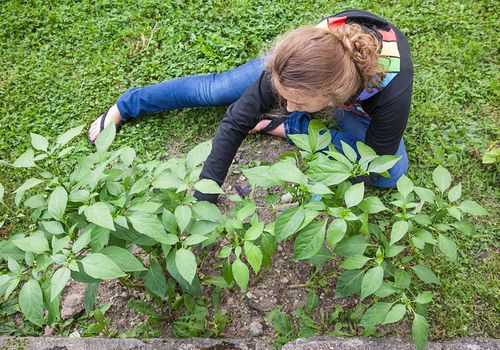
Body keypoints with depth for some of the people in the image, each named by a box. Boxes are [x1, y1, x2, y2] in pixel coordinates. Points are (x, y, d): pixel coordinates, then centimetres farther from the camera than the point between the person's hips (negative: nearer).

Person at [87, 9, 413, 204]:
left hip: (363, 107, 1)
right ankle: (124, 106, 16)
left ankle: (294, 126, -8)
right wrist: (203, 200, -36)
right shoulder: (296, 59, -41)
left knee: (392, 173, -20)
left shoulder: (393, 93, -45)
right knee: (212, 90, -6)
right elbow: (237, 122, -33)